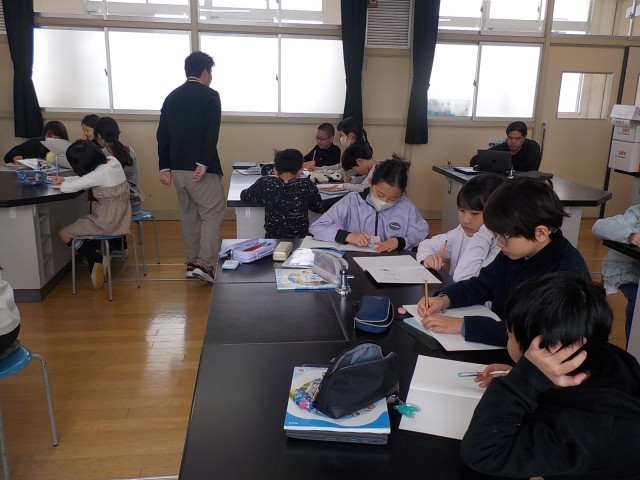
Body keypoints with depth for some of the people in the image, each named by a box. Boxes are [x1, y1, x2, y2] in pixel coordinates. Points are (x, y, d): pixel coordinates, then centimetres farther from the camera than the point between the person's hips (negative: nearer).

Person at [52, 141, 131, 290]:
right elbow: (85, 179, 16)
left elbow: (67, 188, -17)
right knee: (80, 226, 27)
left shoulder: (101, 173, -24)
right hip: (119, 217, 9)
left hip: (108, 222, -8)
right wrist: (64, 179, 9)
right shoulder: (112, 161, -1)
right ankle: (96, 269, 22)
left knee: (64, 233, 7)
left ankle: (98, 260, 9)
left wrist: (62, 184, 4)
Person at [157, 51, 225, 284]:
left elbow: (162, 135, 12)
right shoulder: (210, 95, -5)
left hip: (177, 168, 7)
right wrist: (204, 163, -20)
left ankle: (191, 263, 21)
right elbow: (211, 133, -18)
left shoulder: (172, 97, 13)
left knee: (188, 216, 15)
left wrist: (165, 167, 14)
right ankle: (205, 264, -9)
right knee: (213, 214, 0)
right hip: (201, 168, -7)